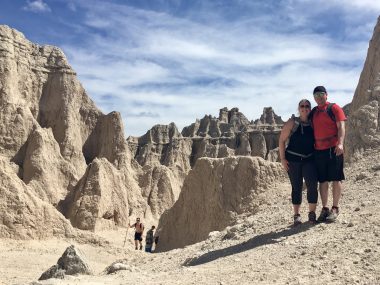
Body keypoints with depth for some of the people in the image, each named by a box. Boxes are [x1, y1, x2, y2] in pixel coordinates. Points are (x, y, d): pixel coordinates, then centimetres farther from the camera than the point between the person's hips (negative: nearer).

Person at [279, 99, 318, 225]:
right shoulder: (292, 122, -1)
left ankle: (312, 213, 1)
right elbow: (282, 140, -2)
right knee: (296, 187, 4)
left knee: (312, 185, -13)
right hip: (293, 159, -1)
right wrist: (282, 158, -8)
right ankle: (296, 215, 14)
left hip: (309, 159, 2)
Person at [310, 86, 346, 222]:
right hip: (318, 150, 5)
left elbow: (341, 127, -9)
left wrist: (340, 143, -23)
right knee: (322, 181, 7)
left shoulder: (334, 108, 0)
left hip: (333, 149, -5)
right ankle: (324, 209, 14)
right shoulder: (313, 113, 15)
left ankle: (335, 209, 8)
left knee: (336, 179, 0)